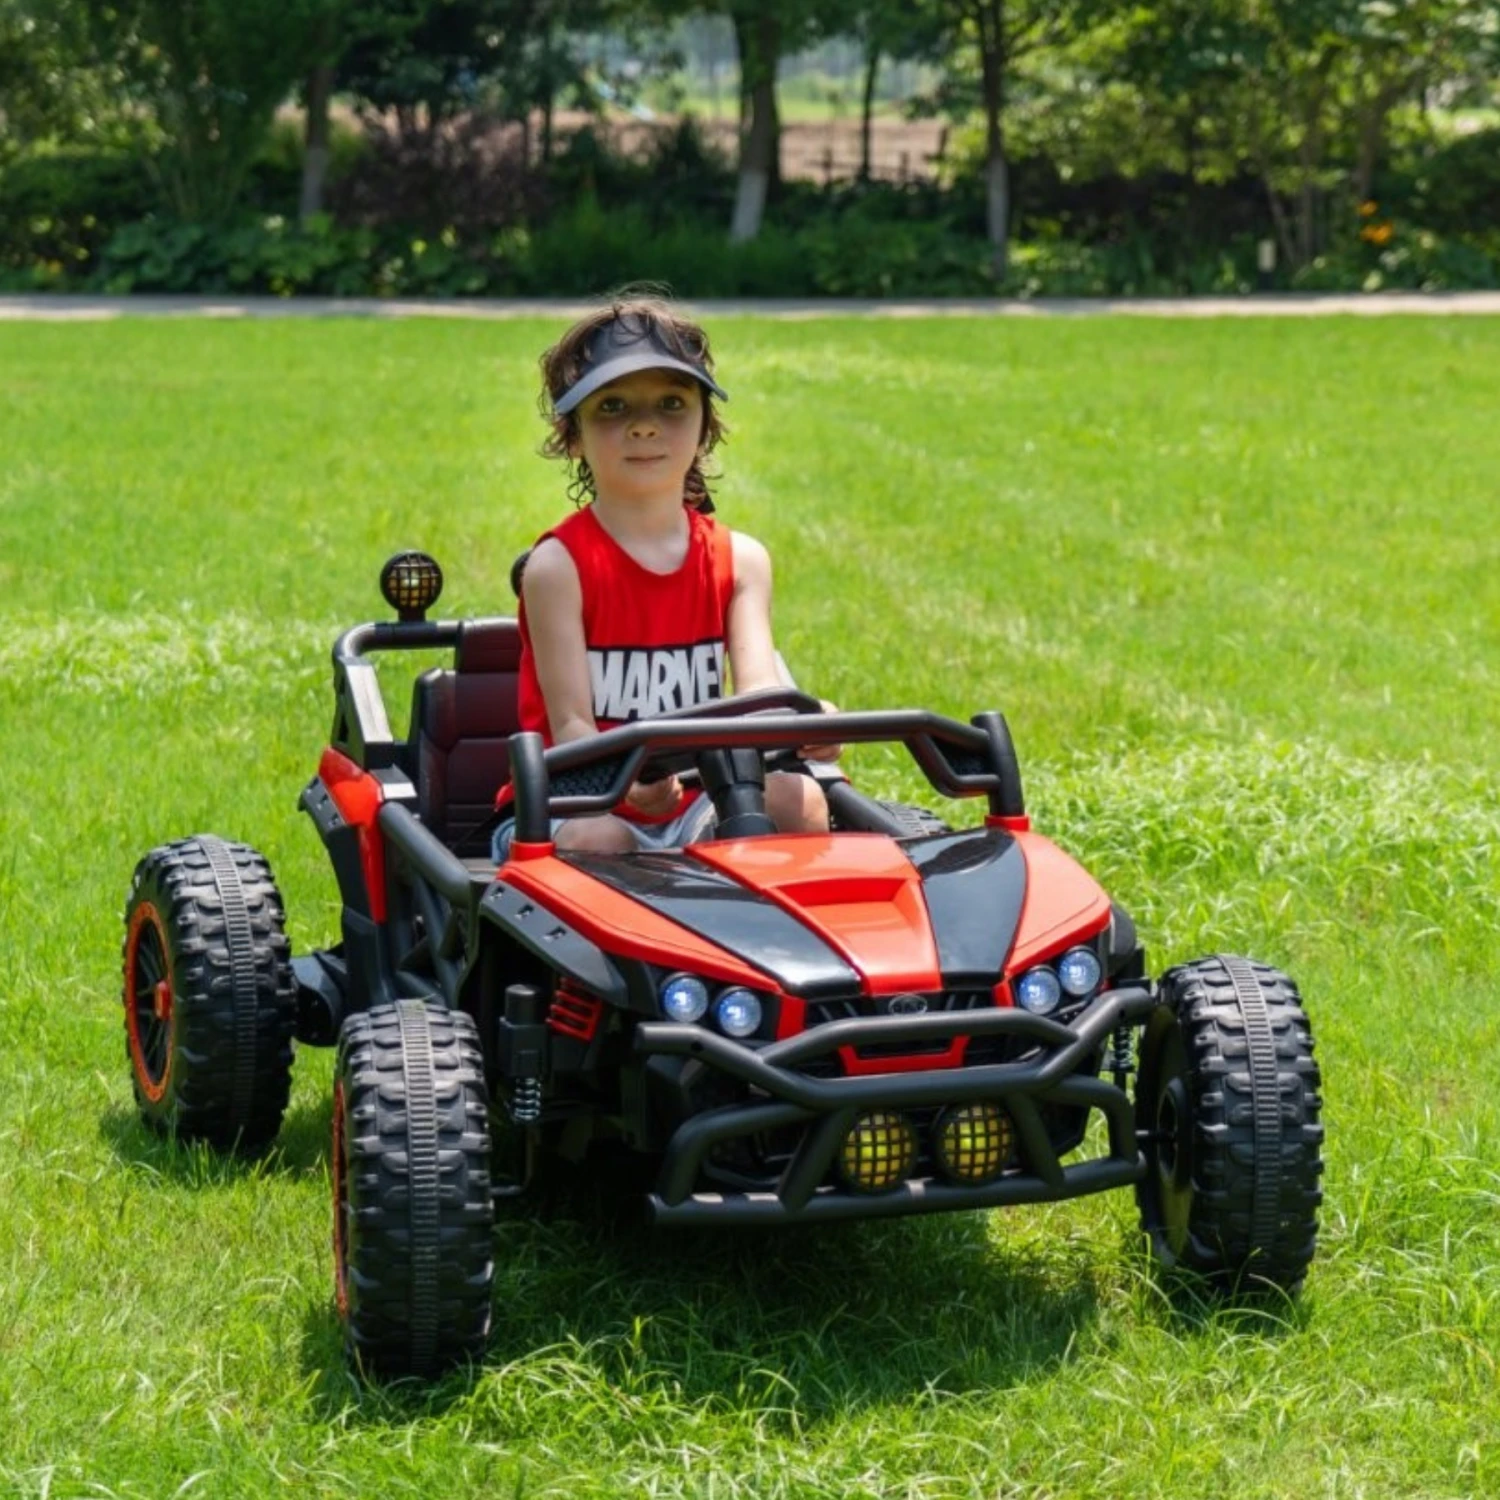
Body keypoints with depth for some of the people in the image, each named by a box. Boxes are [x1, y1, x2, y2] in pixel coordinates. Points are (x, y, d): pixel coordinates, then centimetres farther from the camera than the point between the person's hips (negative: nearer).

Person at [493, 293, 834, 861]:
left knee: (798, 799, -22)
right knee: (597, 841, -35)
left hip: (694, 808, 4)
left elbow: (758, 688, -10)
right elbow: (571, 723, -17)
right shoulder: (558, 564, -9)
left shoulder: (740, 560, 5)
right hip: (580, 805, -4)